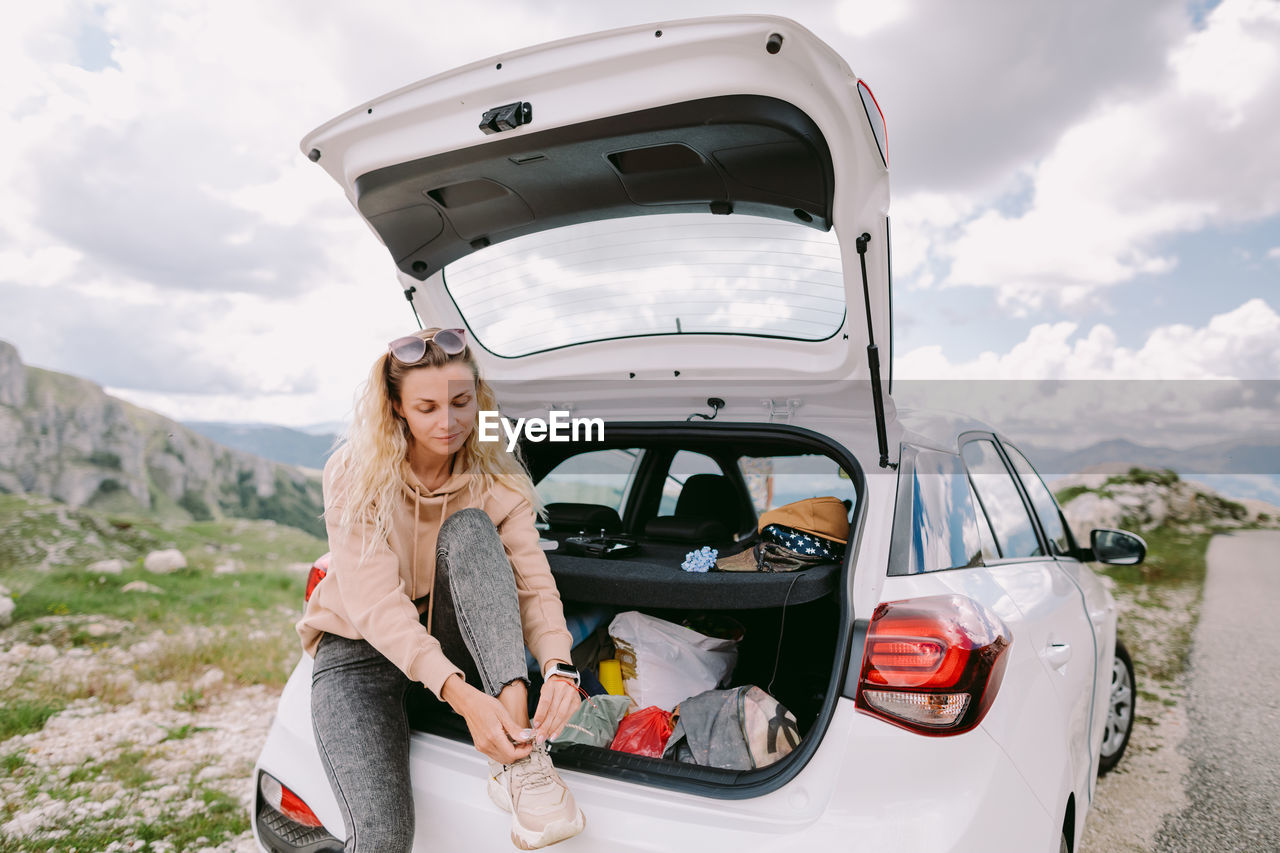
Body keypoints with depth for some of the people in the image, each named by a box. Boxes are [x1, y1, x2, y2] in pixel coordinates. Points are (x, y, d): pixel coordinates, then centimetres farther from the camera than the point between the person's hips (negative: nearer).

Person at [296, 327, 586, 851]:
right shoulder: (355, 474, -16)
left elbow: (534, 585, -14)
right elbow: (373, 602, -25)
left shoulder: (496, 481, -7)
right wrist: (459, 693, -39)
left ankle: (519, 757, -35)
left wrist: (559, 666, -36)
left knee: (468, 530, -31)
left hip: (453, 644, 3)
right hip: (359, 650, -2)